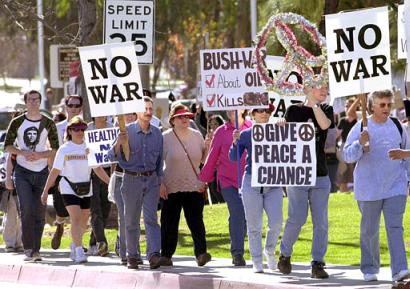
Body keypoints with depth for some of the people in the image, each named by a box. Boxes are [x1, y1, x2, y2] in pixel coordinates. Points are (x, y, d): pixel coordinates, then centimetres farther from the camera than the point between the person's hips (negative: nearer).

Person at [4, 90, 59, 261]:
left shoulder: (48, 123, 3)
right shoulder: (17, 122, 2)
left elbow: (55, 149, 5)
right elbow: (8, 146, 4)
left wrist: (40, 155, -13)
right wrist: (23, 152, -14)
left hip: (42, 172, 2)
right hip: (22, 172, -2)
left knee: (40, 213, 2)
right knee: (27, 210, -14)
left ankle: (36, 250, 10)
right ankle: (28, 248, -11)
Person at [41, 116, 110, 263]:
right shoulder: (64, 149, -4)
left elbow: (98, 169, 11)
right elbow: (55, 172, -1)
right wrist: (45, 191, -2)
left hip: (86, 189, 4)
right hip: (69, 189, -4)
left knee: (83, 222, 10)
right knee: (76, 219, -17)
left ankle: (74, 245, 35)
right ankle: (79, 251, -20)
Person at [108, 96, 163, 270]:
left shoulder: (157, 133, 7)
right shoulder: (127, 132, -2)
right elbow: (112, 157, -4)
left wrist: (160, 182, 14)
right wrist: (118, 144, -23)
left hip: (151, 179, 1)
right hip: (132, 179, -1)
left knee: (151, 218, -11)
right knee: (131, 221, 5)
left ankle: (154, 254, -21)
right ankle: (132, 256, 16)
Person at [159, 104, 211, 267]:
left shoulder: (197, 136, 9)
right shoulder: (165, 138, -1)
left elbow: (204, 159, 20)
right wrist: (160, 184, -8)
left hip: (195, 187, 2)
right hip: (172, 188, -2)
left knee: (196, 221, -7)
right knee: (169, 223, 4)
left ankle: (201, 253, -12)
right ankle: (166, 255, 13)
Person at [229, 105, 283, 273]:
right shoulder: (246, 135, 4)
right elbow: (233, 158, 0)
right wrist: (235, 142, -18)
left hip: (273, 183, 1)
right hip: (252, 182, -1)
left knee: (276, 222, -6)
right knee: (254, 226, 1)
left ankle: (270, 251, 20)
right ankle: (257, 262, 11)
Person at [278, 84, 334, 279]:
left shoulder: (326, 110, 9)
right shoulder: (294, 110, 5)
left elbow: (325, 124, -13)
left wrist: (314, 103, -16)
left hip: (320, 175, 2)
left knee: (321, 222, -2)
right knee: (297, 218, -9)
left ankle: (317, 264, 3)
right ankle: (284, 255, 12)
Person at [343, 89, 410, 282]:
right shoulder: (360, 128, -4)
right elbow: (347, 156, -7)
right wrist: (360, 143, -25)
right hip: (369, 188, -1)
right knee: (369, 230, 8)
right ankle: (369, 269, 22)